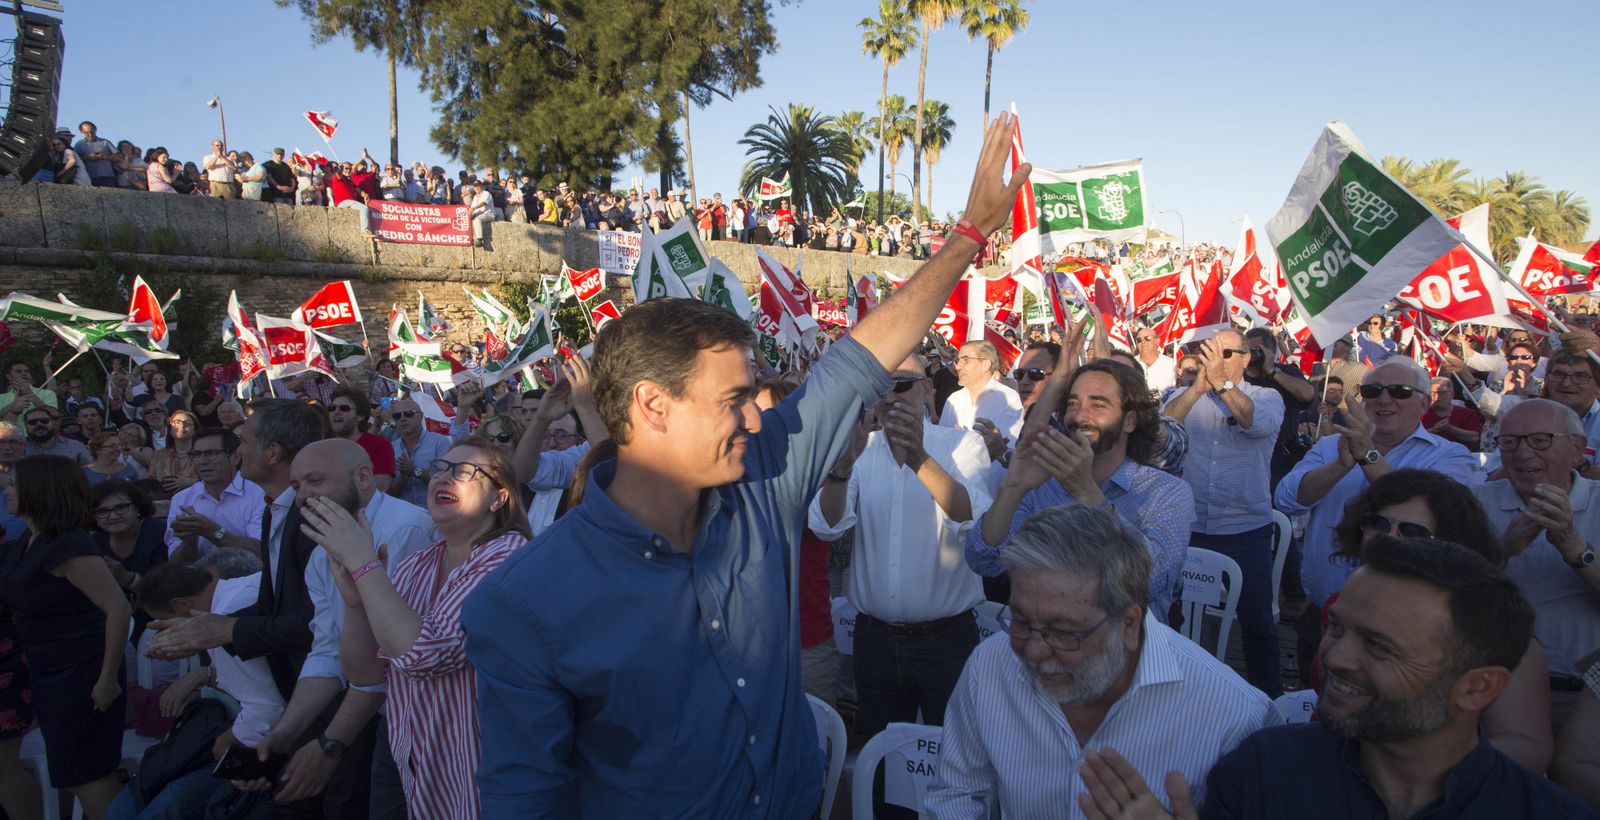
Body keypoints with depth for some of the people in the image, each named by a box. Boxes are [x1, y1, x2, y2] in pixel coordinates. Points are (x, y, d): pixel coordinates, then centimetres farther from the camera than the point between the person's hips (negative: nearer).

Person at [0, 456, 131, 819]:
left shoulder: (67, 546, -21)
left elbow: (119, 609, -25)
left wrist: (109, 679, -22)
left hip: (81, 679, -9)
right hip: (48, 677, 9)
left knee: (83, 777, -1)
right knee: (73, 775, 17)